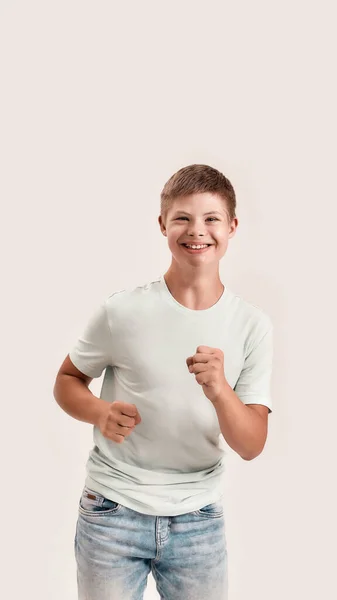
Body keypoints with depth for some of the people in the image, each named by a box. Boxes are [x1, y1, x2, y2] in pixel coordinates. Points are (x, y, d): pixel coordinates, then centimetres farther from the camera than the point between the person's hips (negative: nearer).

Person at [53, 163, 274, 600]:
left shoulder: (253, 326, -5)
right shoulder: (121, 311, -10)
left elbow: (252, 446, -7)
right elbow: (67, 380, 4)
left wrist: (219, 390, -26)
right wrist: (100, 413, -17)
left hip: (199, 520, 2)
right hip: (112, 513, -1)